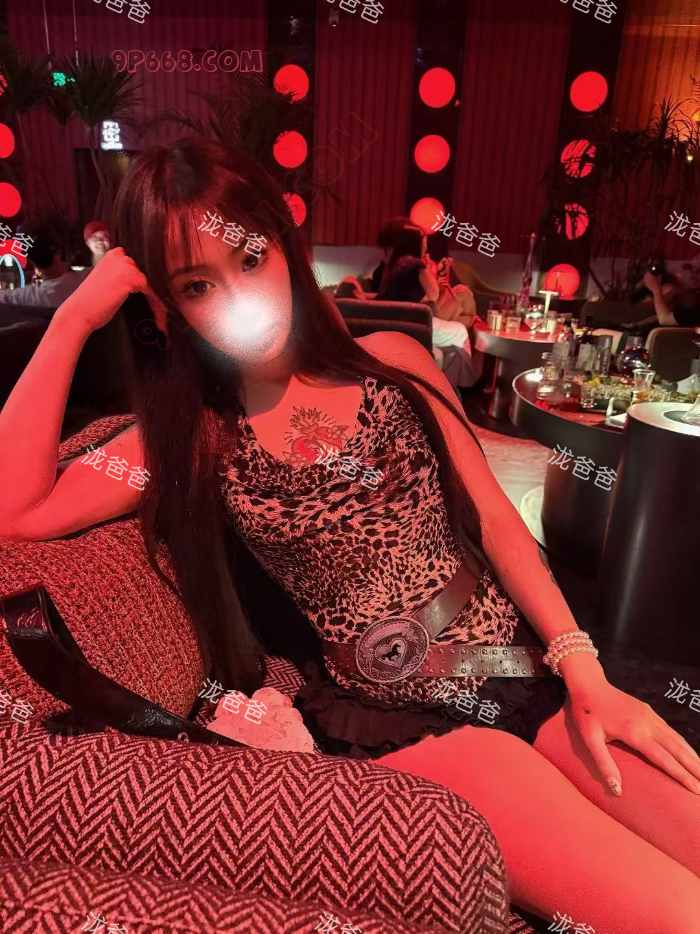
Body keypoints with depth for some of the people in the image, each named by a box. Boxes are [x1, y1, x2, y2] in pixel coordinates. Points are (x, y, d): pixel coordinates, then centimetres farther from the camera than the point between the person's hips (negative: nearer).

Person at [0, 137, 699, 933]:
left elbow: (494, 518, 4)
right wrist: (73, 321, -9)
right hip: (401, 725, -3)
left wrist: (586, 674, -4)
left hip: (527, 664, 4)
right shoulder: (191, 441, 2)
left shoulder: (395, 364, 6)